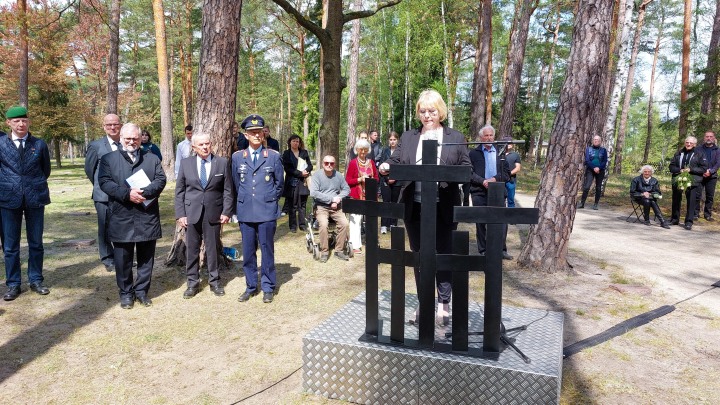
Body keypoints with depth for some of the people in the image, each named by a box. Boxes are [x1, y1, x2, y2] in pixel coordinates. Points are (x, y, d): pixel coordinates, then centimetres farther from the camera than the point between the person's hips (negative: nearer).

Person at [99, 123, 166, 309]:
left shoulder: (152, 158, 11)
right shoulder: (108, 159, 7)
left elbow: (161, 180, -1)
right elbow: (104, 182, -6)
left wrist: (144, 192, -18)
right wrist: (127, 194, -20)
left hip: (147, 217, 1)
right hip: (121, 218, -1)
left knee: (146, 257, 9)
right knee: (123, 259, 7)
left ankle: (142, 290, 23)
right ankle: (126, 293, 21)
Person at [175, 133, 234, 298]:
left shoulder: (222, 163, 1)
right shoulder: (186, 163, 3)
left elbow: (227, 190, 2)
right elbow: (179, 191, 5)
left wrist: (226, 212, -5)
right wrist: (180, 214, -2)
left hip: (213, 213, -1)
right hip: (191, 213, 1)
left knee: (213, 248, 8)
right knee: (192, 249, 7)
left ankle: (214, 281, 21)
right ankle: (193, 283, 19)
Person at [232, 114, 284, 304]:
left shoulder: (274, 156, 0)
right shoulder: (237, 157, 5)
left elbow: (279, 184, 8)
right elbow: (236, 184, 15)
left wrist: (270, 201, 7)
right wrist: (244, 202, 13)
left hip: (267, 212, -2)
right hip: (245, 212, 2)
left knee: (267, 250, 5)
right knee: (248, 251, 8)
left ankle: (268, 287, 17)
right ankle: (251, 286, 21)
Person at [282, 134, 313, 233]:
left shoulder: (304, 153, 11)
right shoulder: (286, 154, 2)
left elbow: (310, 165, 10)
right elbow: (287, 168, -7)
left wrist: (306, 171, -12)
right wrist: (300, 173, -15)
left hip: (303, 182, 2)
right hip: (292, 182, -2)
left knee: (302, 205, 5)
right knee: (293, 206, 2)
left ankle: (302, 224, 11)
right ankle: (293, 226, 8)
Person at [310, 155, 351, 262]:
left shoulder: (338, 176, 9)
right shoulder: (317, 176, -3)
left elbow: (347, 189, 11)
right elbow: (314, 193, -14)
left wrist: (339, 198, -9)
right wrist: (331, 199, -15)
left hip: (336, 207, 3)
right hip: (321, 207, -3)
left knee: (344, 223, -21)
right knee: (323, 224, -29)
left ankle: (339, 250, -6)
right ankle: (324, 251, -12)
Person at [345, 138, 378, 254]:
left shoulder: (371, 162, 12)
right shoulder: (353, 163, -1)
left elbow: (376, 178, 17)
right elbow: (347, 180, -2)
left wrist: (371, 180, -4)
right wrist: (360, 179, -14)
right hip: (356, 196, -4)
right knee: (356, 220, -5)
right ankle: (355, 245, 0)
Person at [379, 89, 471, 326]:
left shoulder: (456, 138, 4)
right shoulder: (408, 137, 11)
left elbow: (466, 169, 1)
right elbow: (396, 162, 9)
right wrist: (387, 166, -13)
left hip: (444, 208, -2)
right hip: (414, 207, 3)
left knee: (444, 254, 4)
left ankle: (444, 302, 17)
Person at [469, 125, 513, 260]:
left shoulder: (500, 153, 13)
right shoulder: (474, 153, 6)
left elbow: (507, 173, 6)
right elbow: (470, 173, -3)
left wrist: (495, 179, -11)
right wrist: (482, 181, -16)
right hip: (479, 192, -1)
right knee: (480, 222, 4)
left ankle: (502, 249, 8)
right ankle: (483, 251, 13)